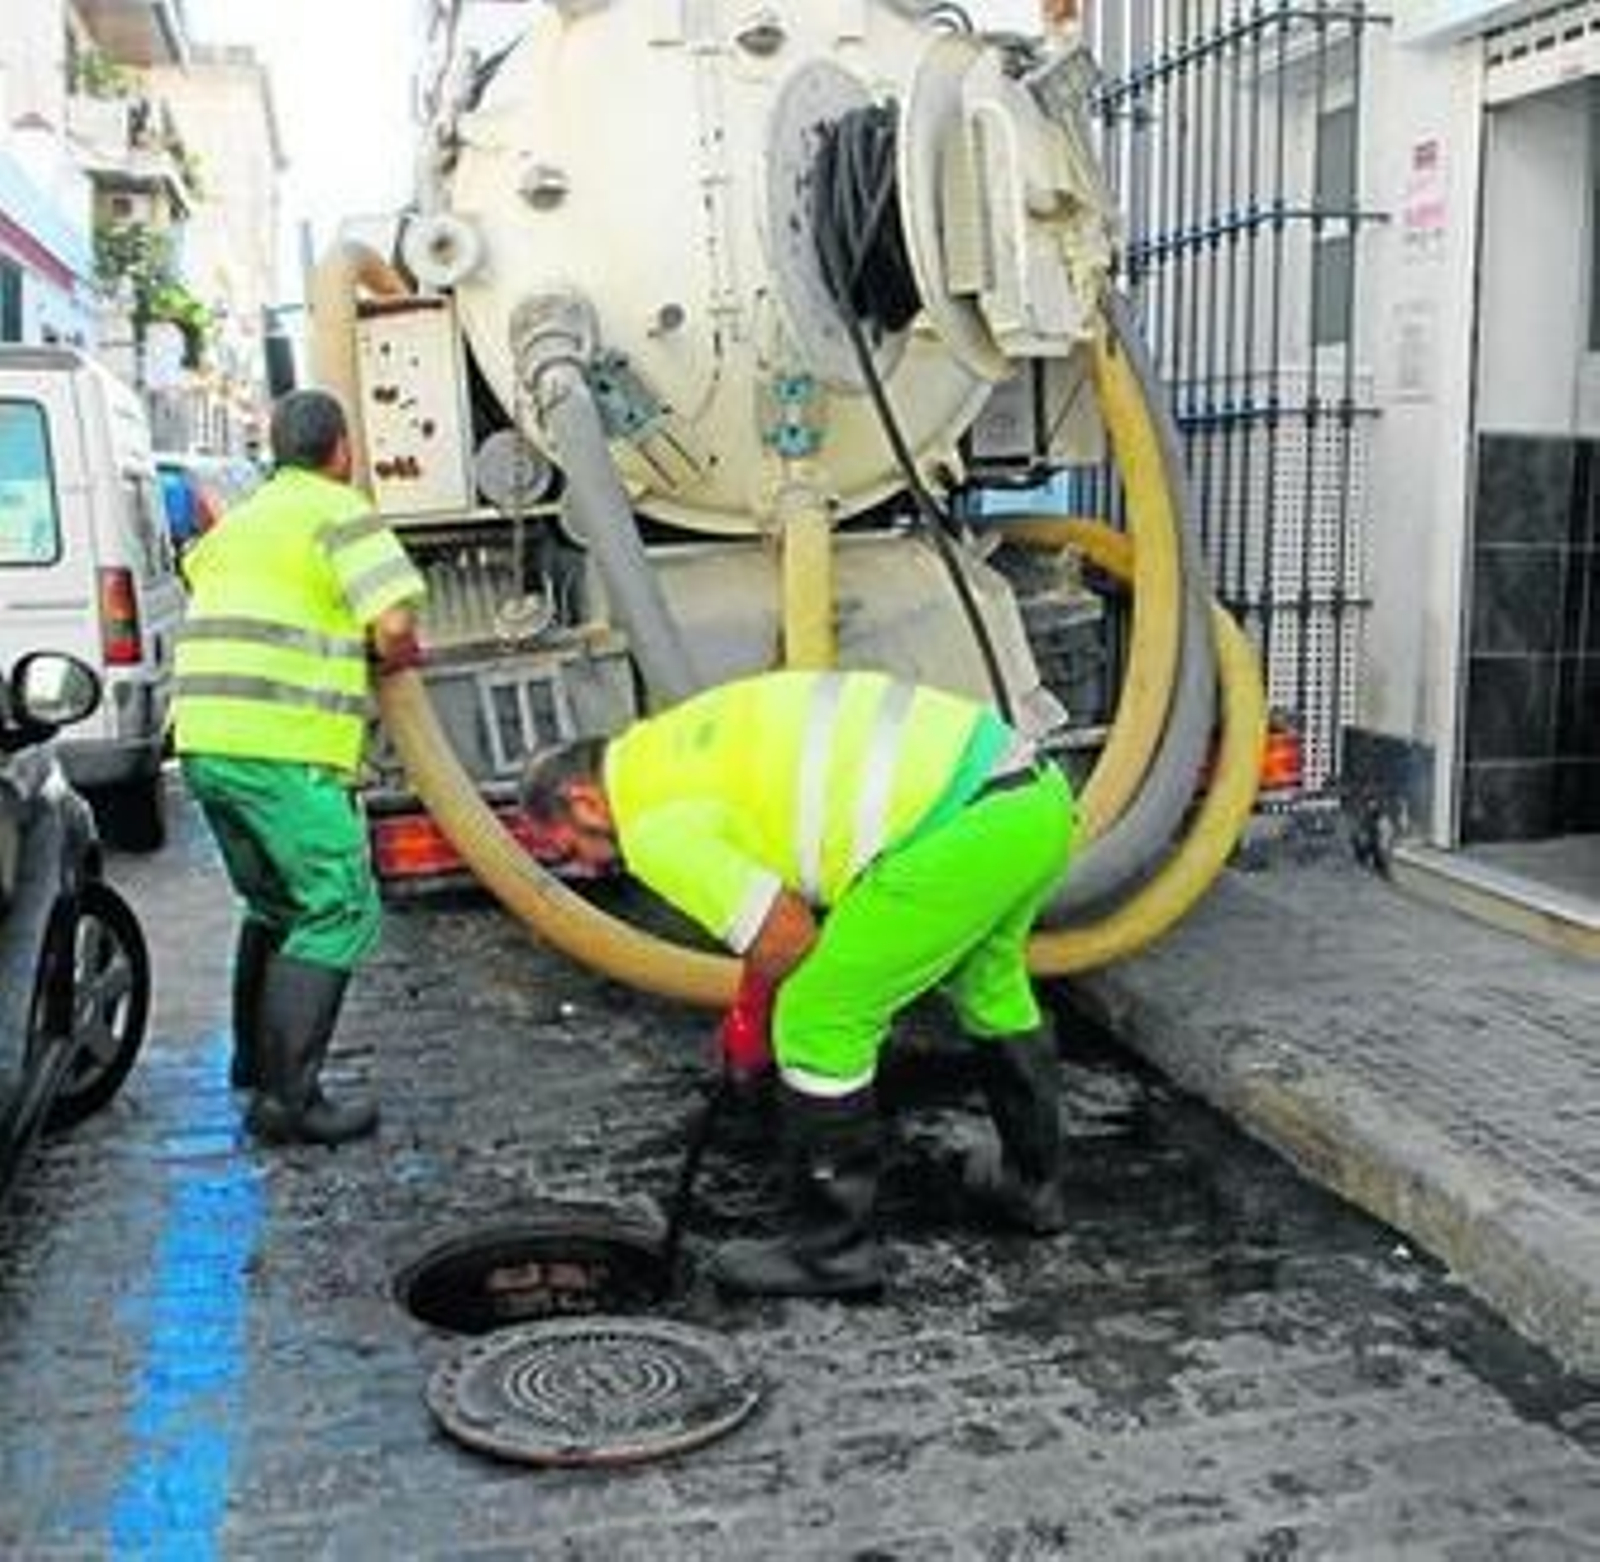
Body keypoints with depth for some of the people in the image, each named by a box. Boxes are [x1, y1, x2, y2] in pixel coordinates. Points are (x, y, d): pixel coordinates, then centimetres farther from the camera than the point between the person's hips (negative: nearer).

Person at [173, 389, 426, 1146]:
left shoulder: (243, 518, 22)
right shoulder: (340, 513, -3)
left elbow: (198, 566, 43)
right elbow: (393, 626, -16)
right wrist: (396, 658, 7)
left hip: (206, 743, 9)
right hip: (284, 751, -9)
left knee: (274, 906, 23)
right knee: (339, 913, -6)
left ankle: (255, 1064, 31)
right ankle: (286, 1097, -11)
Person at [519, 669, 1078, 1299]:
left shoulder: (654, 822, -4)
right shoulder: (680, 743, 24)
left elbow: (788, 941, -6)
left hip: (965, 829, -10)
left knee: (820, 1025, 5)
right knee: (990, 982, 32)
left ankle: (830, 1248, 18)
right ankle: (1032, 1181, 48)